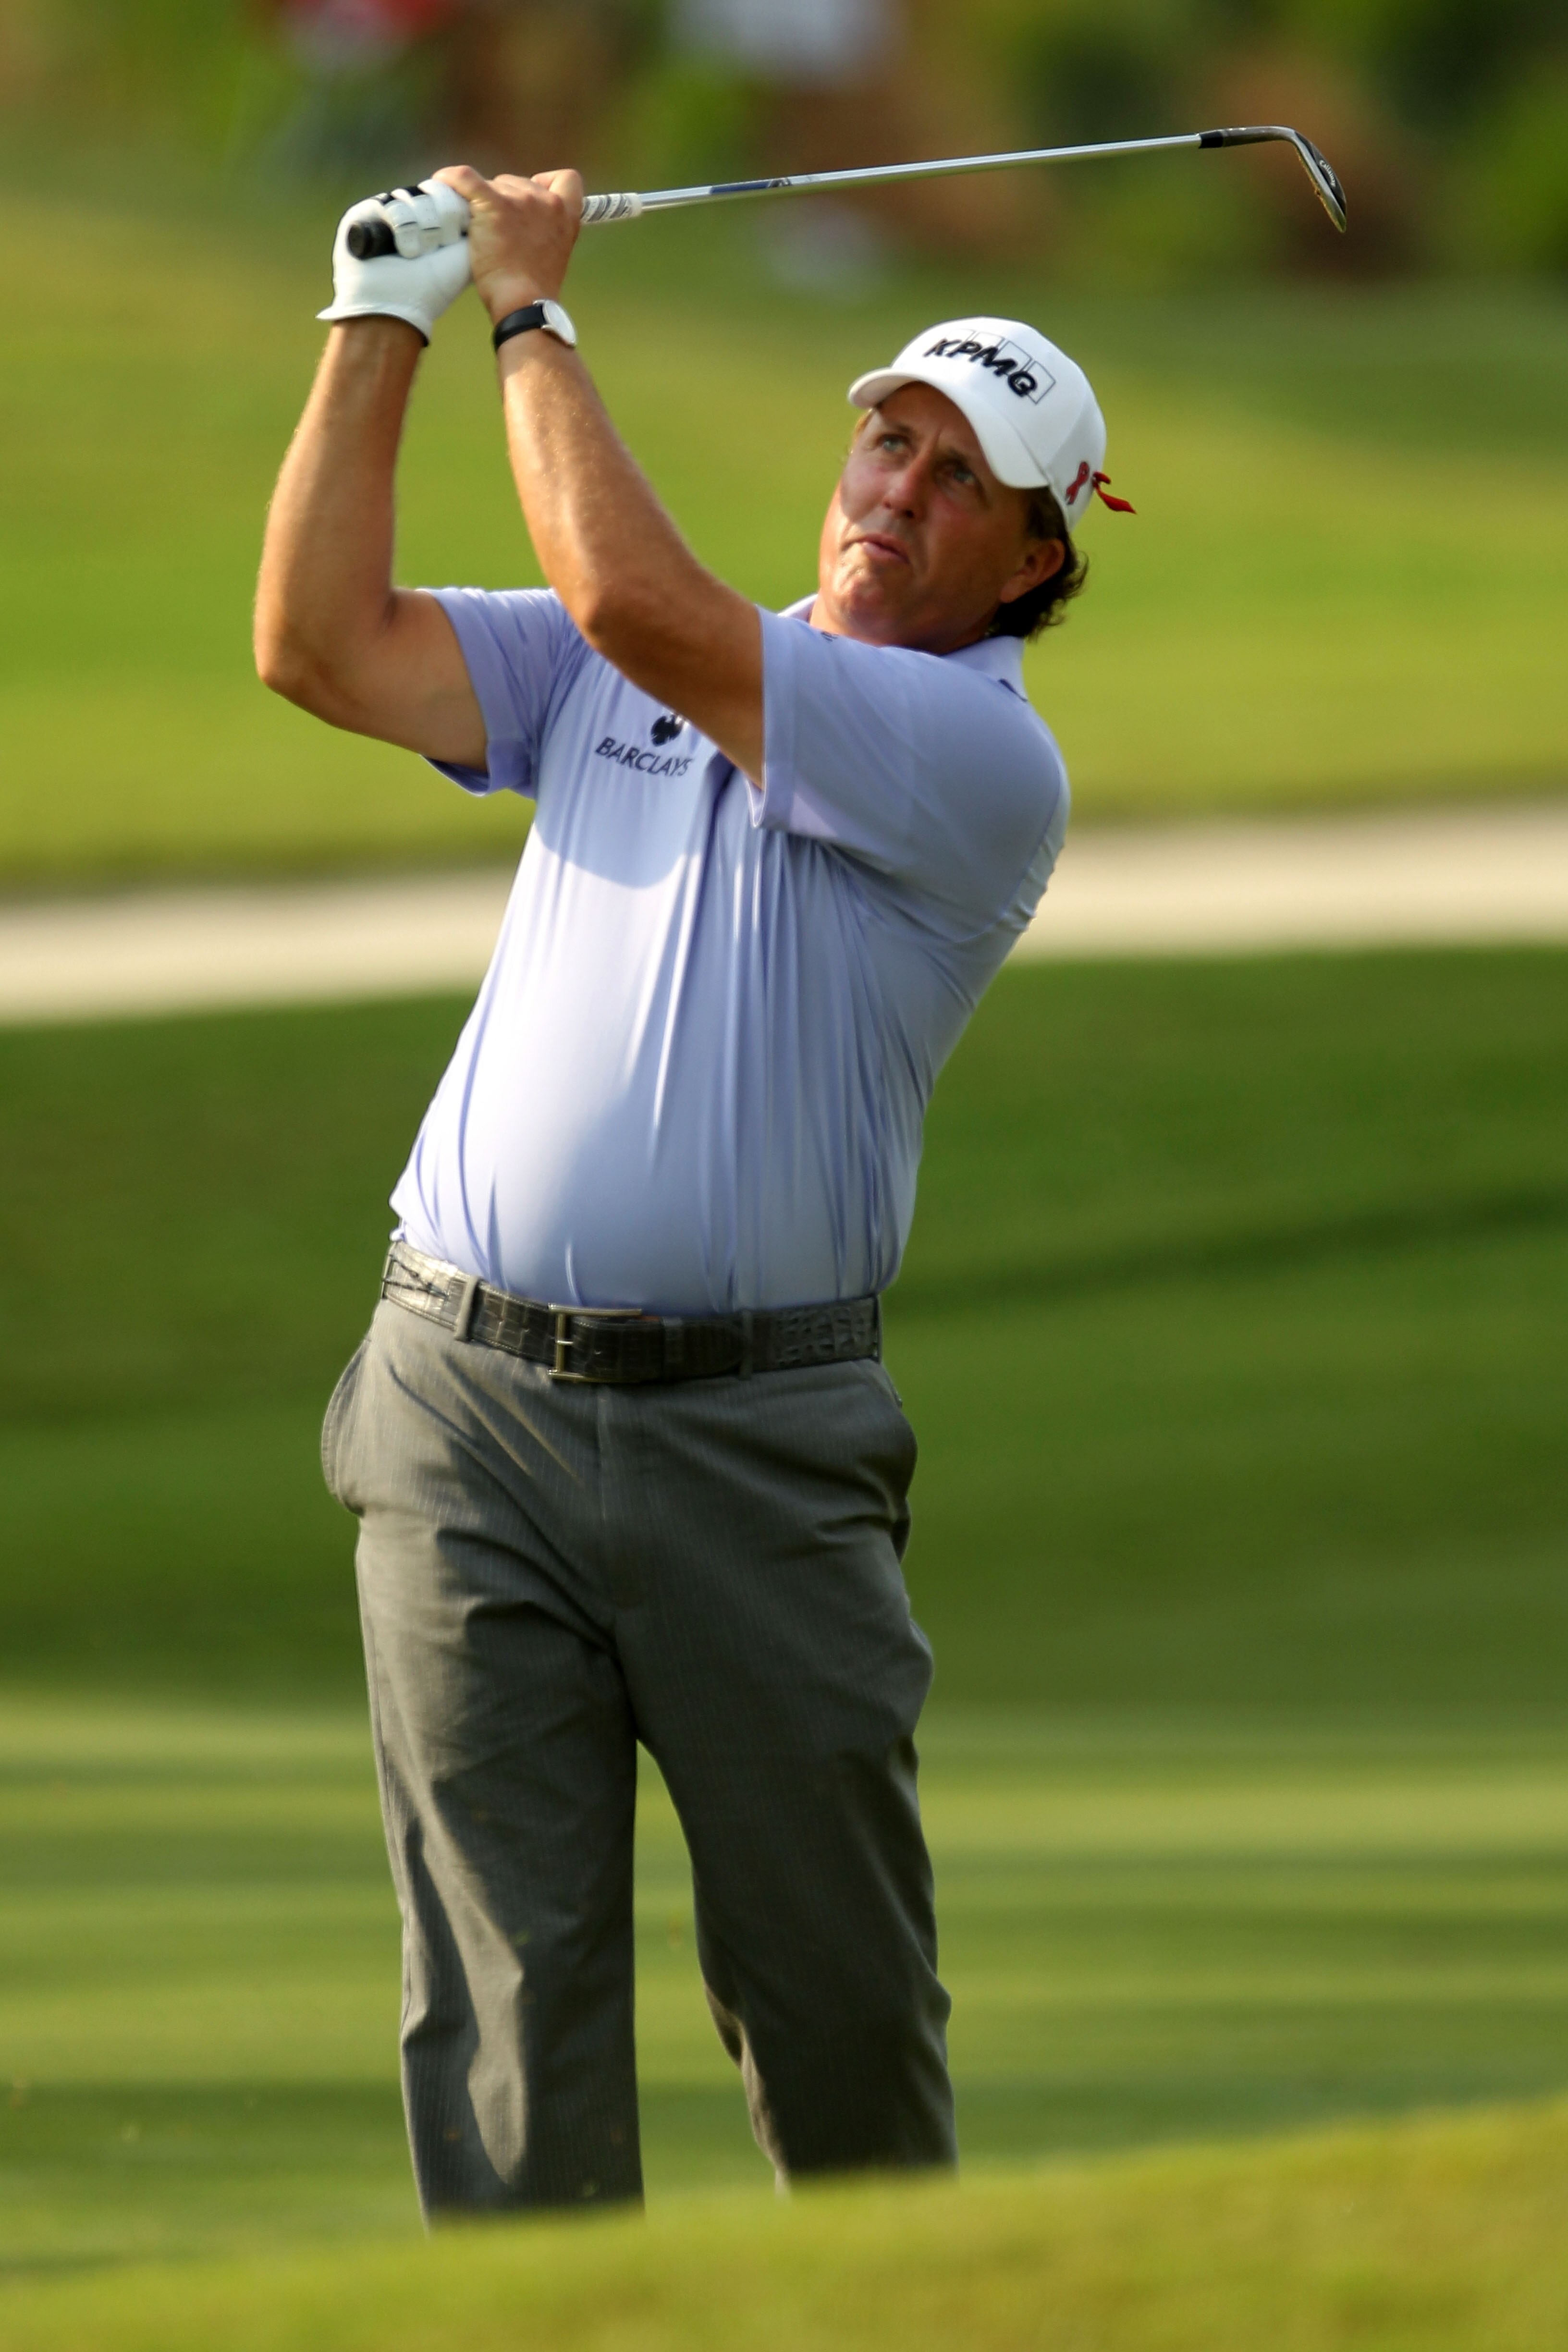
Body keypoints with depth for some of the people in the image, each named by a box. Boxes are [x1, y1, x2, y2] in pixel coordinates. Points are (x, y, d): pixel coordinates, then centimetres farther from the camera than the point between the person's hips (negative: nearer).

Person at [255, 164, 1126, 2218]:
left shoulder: (985, 758, -6)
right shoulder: (609, 674, 14)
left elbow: (635, 603, -16)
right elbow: (322, 644, 7)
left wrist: (531, 307, -5)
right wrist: (388, 322, 1)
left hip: (754, 1431, -3)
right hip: (470, 1407, 3)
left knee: (838, 1992, 3)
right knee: (504, 1984, -2)